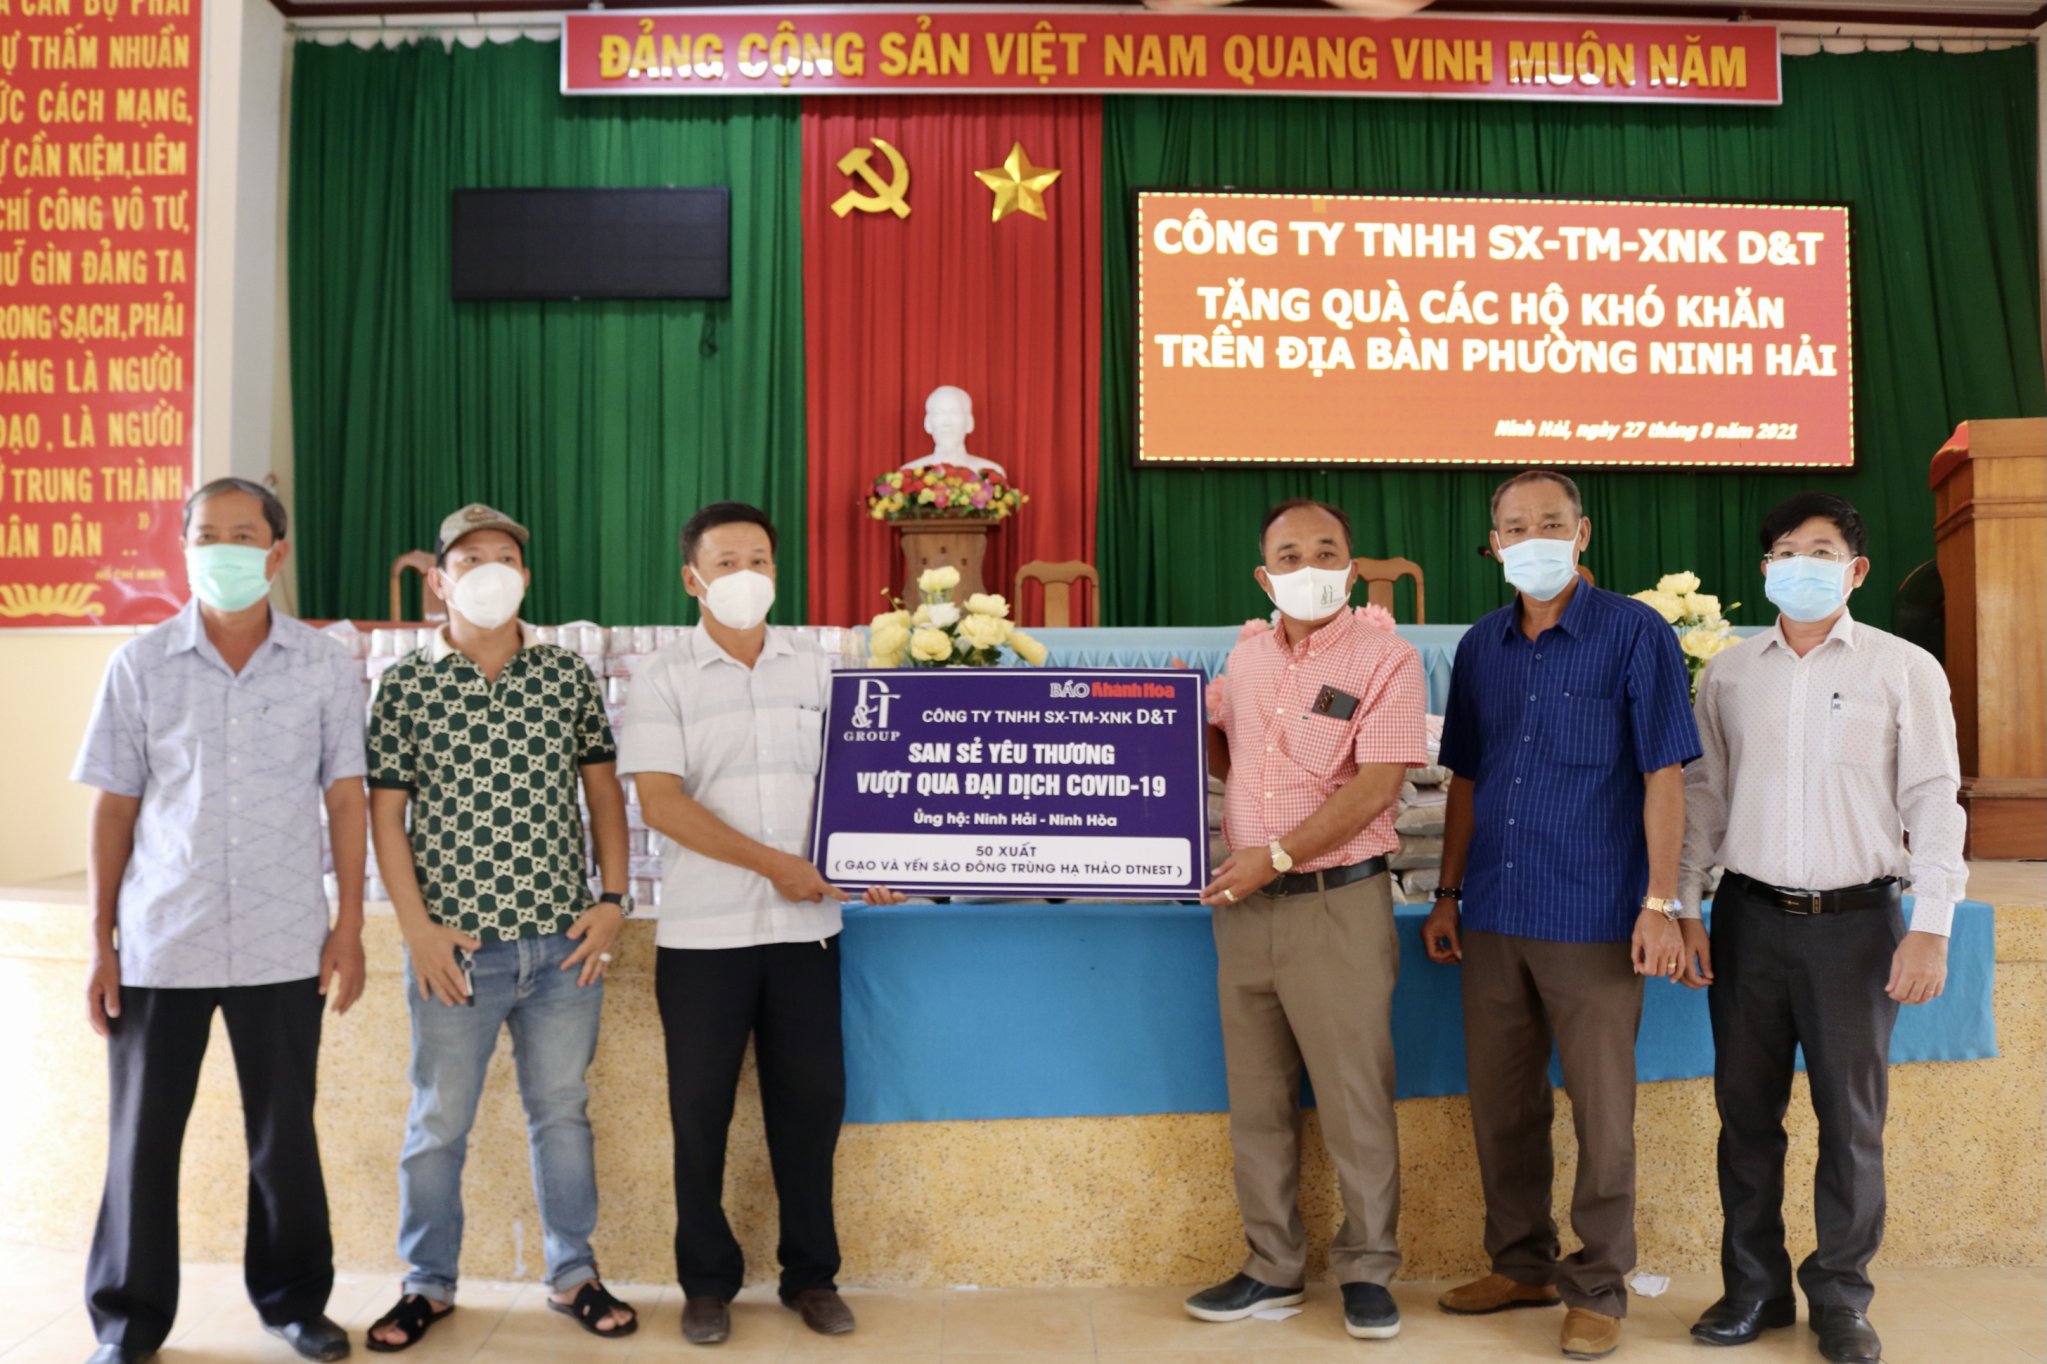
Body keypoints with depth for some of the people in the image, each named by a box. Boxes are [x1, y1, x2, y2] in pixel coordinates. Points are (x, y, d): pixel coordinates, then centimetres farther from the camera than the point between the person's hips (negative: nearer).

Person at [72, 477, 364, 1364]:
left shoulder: (326, 668, 0)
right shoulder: (140, 665, 1)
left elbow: (346, 801, 2)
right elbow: (113, 807, 3)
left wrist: (349, 925, -2)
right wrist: (99, 943, 1)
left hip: (283, 945, 0)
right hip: (158, 942, 1)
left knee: (285, 1135, 9)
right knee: (141, 1137, 9)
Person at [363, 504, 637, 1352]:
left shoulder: (568, 676, 4)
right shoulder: (406, 687, -2)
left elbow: (604, 790, 8)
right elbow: (385, 813, -1)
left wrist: (613, 900, 1)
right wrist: (418, 927, -8)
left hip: (564, 946, 2)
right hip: (456, 950, -1)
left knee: (563, 1114, 13)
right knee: (438, 1123, 10)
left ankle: (573, 1274, 28)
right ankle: (429, 1284, 29)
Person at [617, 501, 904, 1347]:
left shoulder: (813, 667, 8)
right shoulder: (664, 678, -2)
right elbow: (660, 801, -11)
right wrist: (772, 863, -17)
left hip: (806, 925, 2)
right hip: (703, 929, -2)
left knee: (811, 1099, 8)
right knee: (700, 1108, 6)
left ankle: (812, 1275, 24)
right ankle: (708, 1281, 24)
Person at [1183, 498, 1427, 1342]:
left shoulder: (1385, 659, -8)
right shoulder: (1246, 655, 10)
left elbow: (1375, 786, -16)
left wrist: (1277, 857, -21)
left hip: (1337, 902, -5)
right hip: (1244, 905, 6)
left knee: (1355, 1098, 3)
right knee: (1256, 1098, 12)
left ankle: (1367, 1272, 20)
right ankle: (1272, 1266, 26)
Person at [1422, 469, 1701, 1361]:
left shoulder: (1635, 635, -5)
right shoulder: (1481, 646, 10)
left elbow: (1664, 777, -6)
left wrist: (1660, 903, -12)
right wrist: (1447, 896, 11)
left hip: (1593, 917, -5)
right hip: (1493, 915, 5)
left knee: (1601, 1112, 4)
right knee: (1500, 1103, 13)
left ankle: (1598, 1288, 19)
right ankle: (1522, 1264, 29)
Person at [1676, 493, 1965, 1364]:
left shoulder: (1904, 669, 1)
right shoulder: (1728, 673, 7)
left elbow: (1933, 801, -2)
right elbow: (1704, 794, 9)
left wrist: (1931, 925, -9)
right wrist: (1687, 909, 4)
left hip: (1855, 919, -2)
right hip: (1750, 916, 2)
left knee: (1851, 1117, 6)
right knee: (1746, 1109, 9)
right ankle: (1753, 1285, 23)